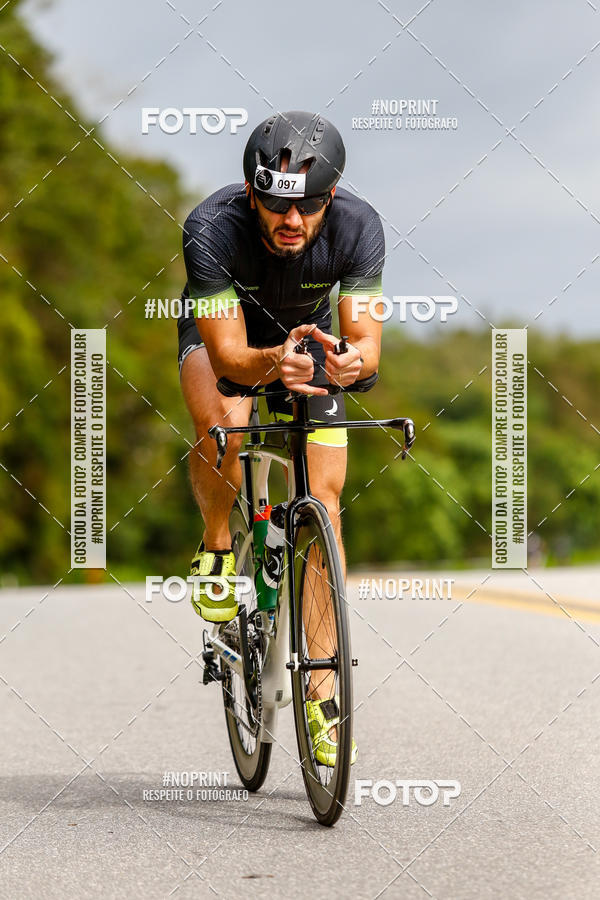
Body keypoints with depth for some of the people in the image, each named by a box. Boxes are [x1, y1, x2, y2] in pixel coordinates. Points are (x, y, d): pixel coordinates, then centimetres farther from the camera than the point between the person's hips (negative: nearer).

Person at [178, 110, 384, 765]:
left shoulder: (357, 227, -32)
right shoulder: (212, 227, -37)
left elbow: (366, 338, -33)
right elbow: (228, 354, -39)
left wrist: (355, 359, -56)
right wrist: (273, 362, -61)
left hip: (309, 332, 2)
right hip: (221, 329, -2)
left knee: (322, 507, -7)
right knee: (222, 423, -36)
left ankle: (320, 694, 0)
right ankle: (216, 548, -6)